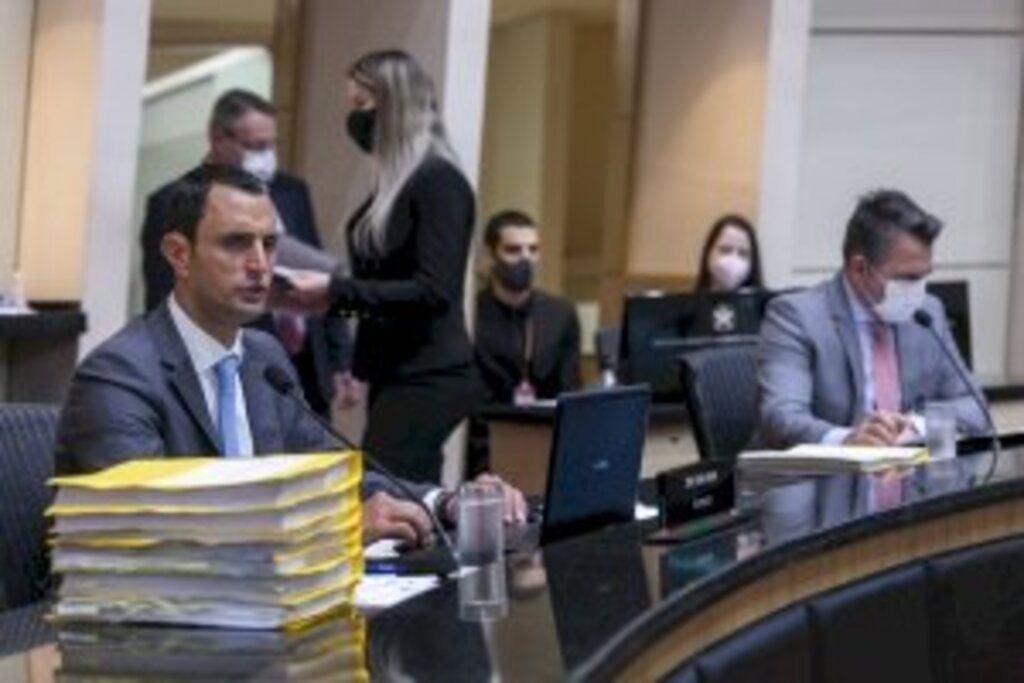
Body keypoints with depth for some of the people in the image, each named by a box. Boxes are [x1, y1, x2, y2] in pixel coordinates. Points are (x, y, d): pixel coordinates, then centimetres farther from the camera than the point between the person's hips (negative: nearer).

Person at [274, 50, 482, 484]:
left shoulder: (439, 182, -12)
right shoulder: (396, 184, 15)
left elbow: (434, 291, -19)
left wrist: (335, 293, -19)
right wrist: (326, 293, 5)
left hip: (429, 379, -9)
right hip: (395, 374, 9)